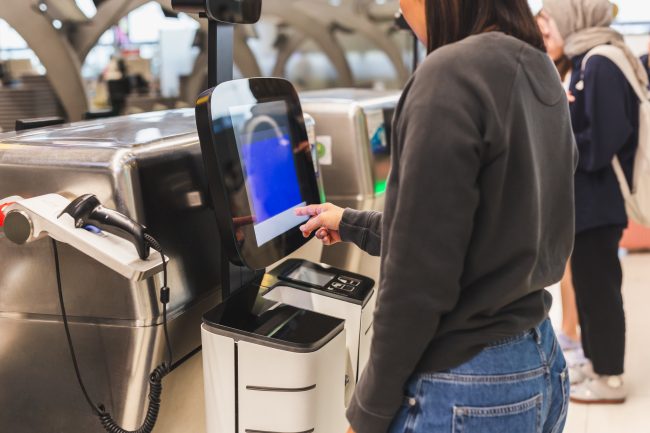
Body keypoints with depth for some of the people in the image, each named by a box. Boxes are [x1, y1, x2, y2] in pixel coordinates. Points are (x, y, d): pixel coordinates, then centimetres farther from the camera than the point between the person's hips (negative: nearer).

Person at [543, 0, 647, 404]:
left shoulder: (601, 66, -20)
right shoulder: (587, 61, 11)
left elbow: (599, 143, -24)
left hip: (597, 200, -10)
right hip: (589, 197, 10)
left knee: (598, 287, 2)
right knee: (590, 284, 18)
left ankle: (611, 377, 15)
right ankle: (597, 362, 32)